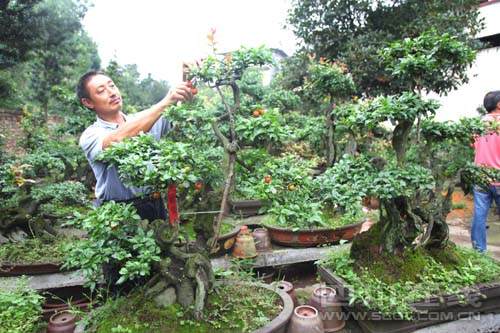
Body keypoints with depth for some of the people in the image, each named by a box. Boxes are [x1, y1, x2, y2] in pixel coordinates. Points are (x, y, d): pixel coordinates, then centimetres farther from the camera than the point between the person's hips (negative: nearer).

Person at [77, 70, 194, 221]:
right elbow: (121, 138, -24)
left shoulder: (148, 120, 9)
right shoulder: (90, 136, -5)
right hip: (118, 211, -3)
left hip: (154, 205, 3)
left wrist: (188, 93, -23)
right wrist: (165, 102, -28)